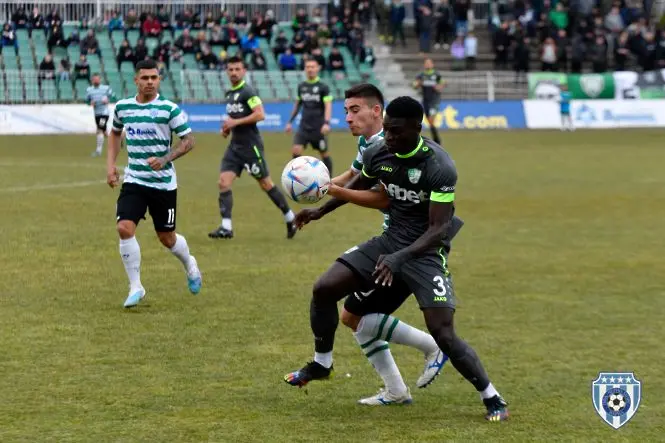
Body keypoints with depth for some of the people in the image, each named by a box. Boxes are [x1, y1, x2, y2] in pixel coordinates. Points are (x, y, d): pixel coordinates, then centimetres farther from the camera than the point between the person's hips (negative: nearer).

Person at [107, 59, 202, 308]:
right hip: (133, 181, 2)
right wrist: (110, 165, 10)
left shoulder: (169, 109, -10)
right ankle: (135, 288, -4)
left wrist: (165, 159, -23)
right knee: (124, 229, -17)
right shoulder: (122, 107, 2)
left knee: (167, 238, 8)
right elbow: (115, 133, 21)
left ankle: (190, 265, 42)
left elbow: (188, 140, -8)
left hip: (163, 183, -2)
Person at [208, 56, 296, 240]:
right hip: (235, 146, 8)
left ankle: (290, 218, 16)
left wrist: (236, 122, -21)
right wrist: (227, 127, 10)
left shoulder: (248, 92, -11)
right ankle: (226, 227, -7)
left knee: (265, 183, 1)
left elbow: (260, 114, -22)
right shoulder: (229, 94, 14)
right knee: (224, 182, -6)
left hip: (250, 146, -8)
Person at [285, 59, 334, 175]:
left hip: (318, 128, -4)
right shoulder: (301, 86, 8)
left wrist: (326, 123, -29)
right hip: (304, 127, 4)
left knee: (324, 153, 6)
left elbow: (328, 106, -14)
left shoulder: (323, 87, -6)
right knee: (296, 150, -12)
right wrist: (290, 121, 18)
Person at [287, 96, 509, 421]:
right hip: (390, 239, 6)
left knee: (443, 333, -17)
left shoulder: (440, 167, -24)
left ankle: (492, 399, 1)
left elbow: (439, 229, -24)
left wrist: (399, 258, -35)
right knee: (324, 289, -6)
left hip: (426, 250, -6)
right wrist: (320, 212, 22)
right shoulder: (377, 155, -6)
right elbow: (357, 187, 19)